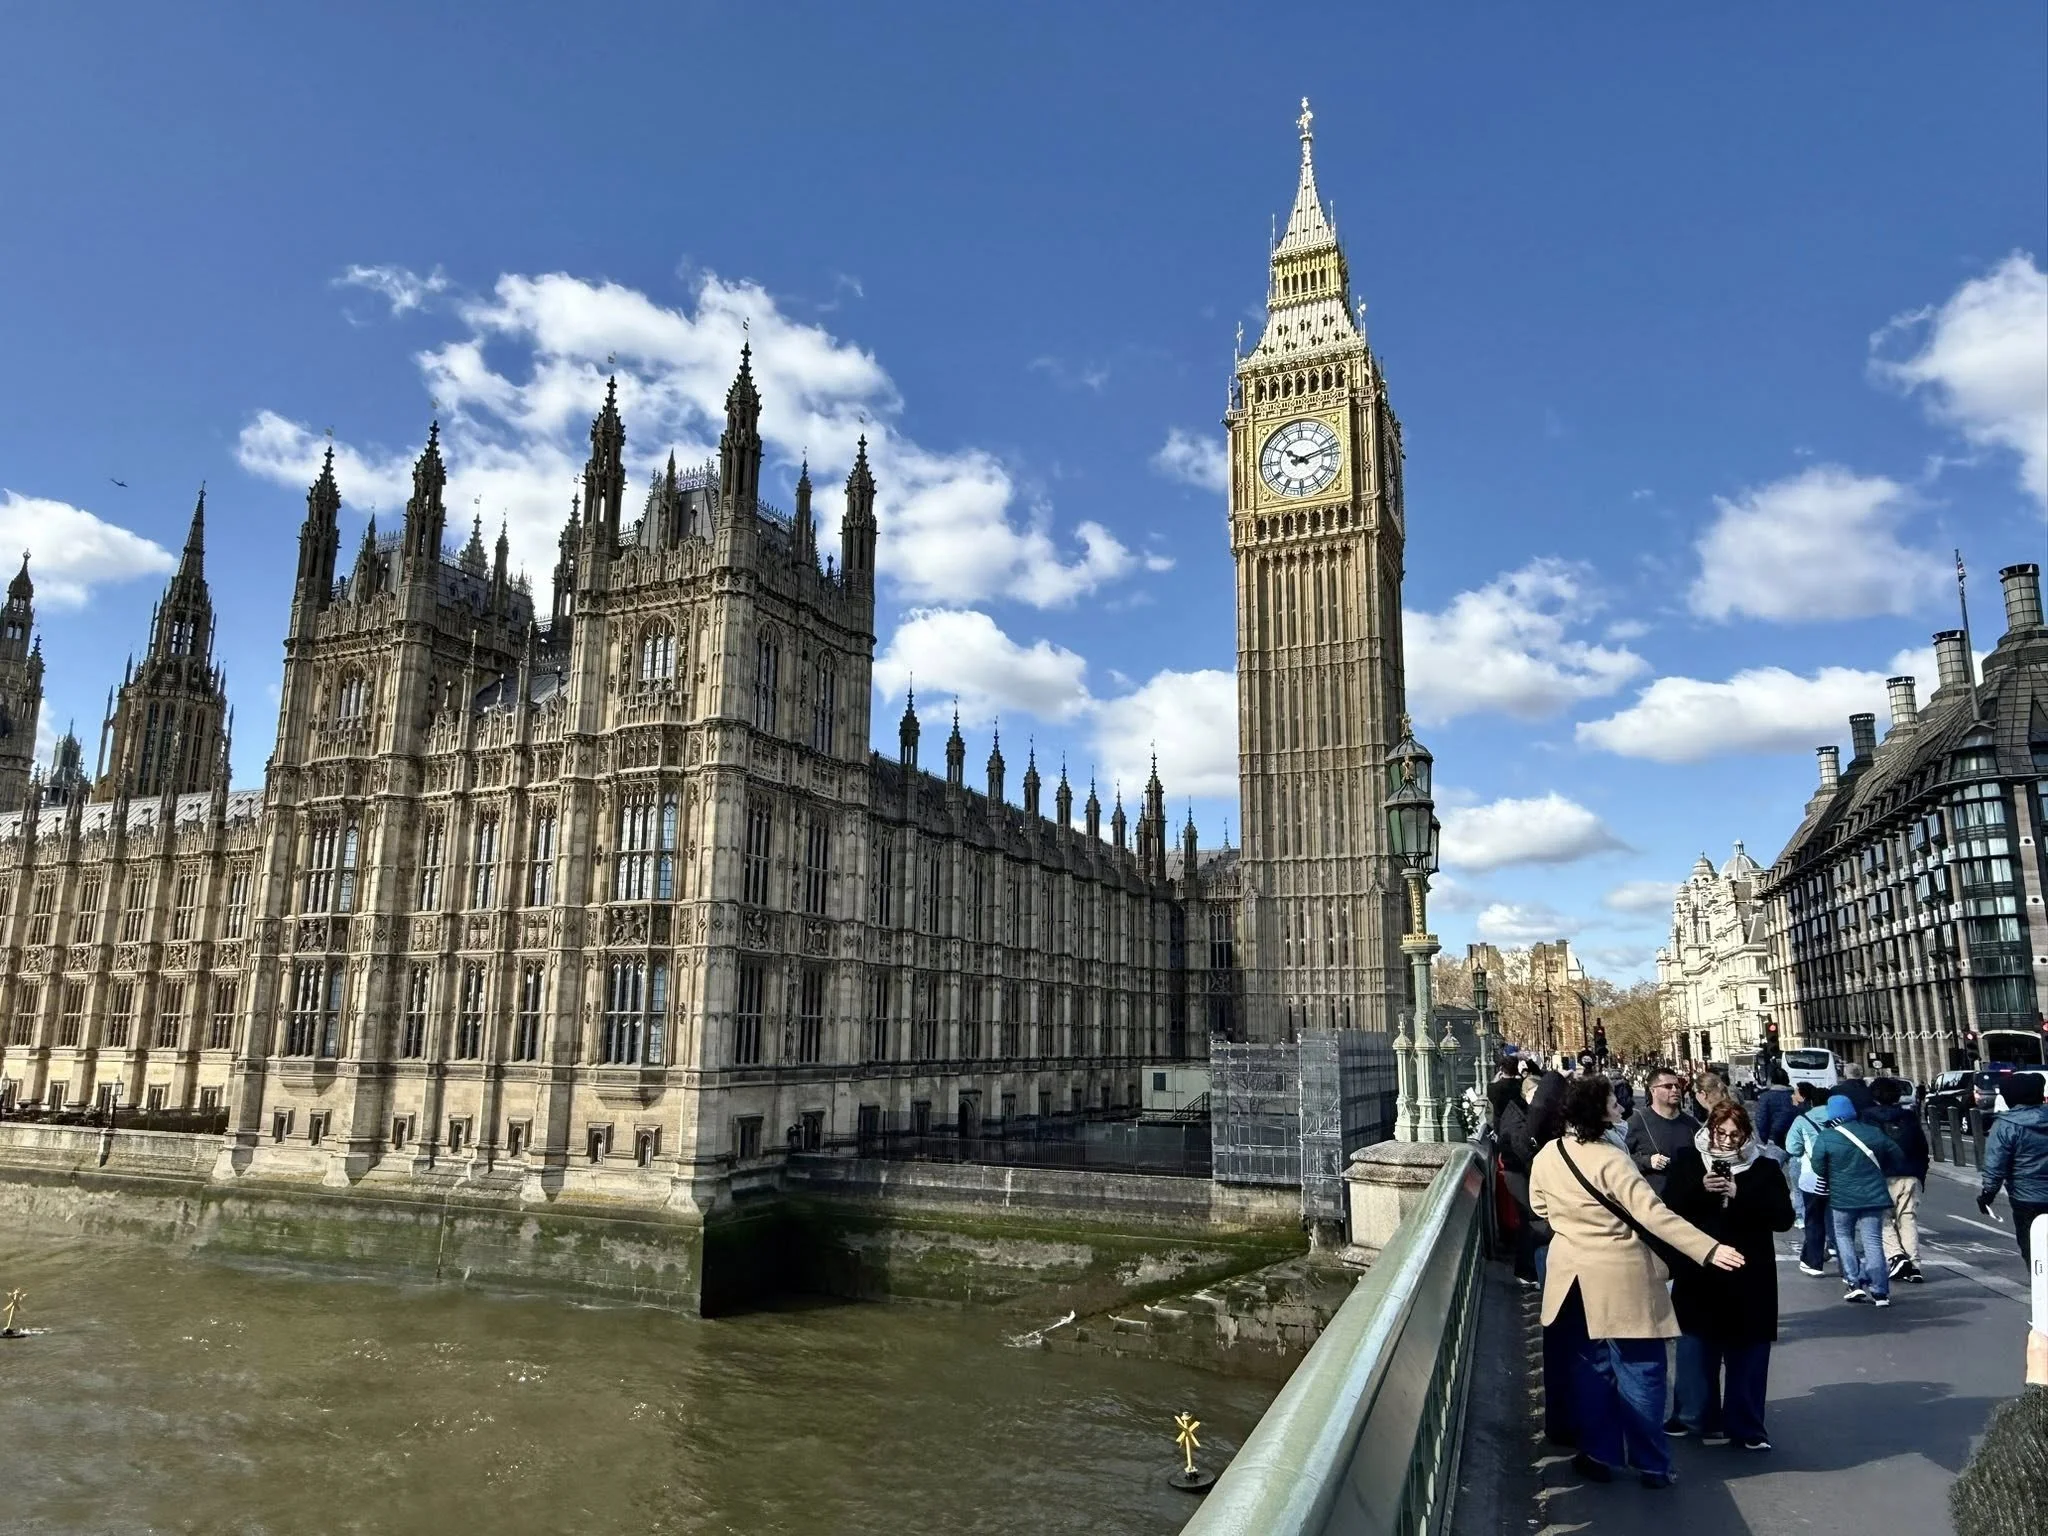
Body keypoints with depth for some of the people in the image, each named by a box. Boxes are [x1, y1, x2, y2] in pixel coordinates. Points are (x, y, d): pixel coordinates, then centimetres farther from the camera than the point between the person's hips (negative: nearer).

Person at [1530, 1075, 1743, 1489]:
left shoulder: (1545, 1158, -1)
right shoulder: (1611, 1160, -22)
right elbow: (1654, 1214, -27)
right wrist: (1709, 1249, -27)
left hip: (1575, 1276, 6)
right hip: (1620, 1279, -6)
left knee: (1591, 1366, 17)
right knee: (1639, 1371, 8)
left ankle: (1597, 1455, 23)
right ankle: (1651, 1464, 16)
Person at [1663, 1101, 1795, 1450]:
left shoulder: (1766, 1169, 3)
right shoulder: (1688, 1165, 2)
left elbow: (1784, 1217, -7)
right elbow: (1668, 1209, -6)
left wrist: (1740, 1193, -18)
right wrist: (1700, 1190, -21)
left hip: (1749, 1279, 0)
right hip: (1698, 1274, 0)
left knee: (1746, 1355, 6)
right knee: (1697, 1352, 7)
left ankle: (1745, 1427, 18)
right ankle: (1698, 1418, 20)